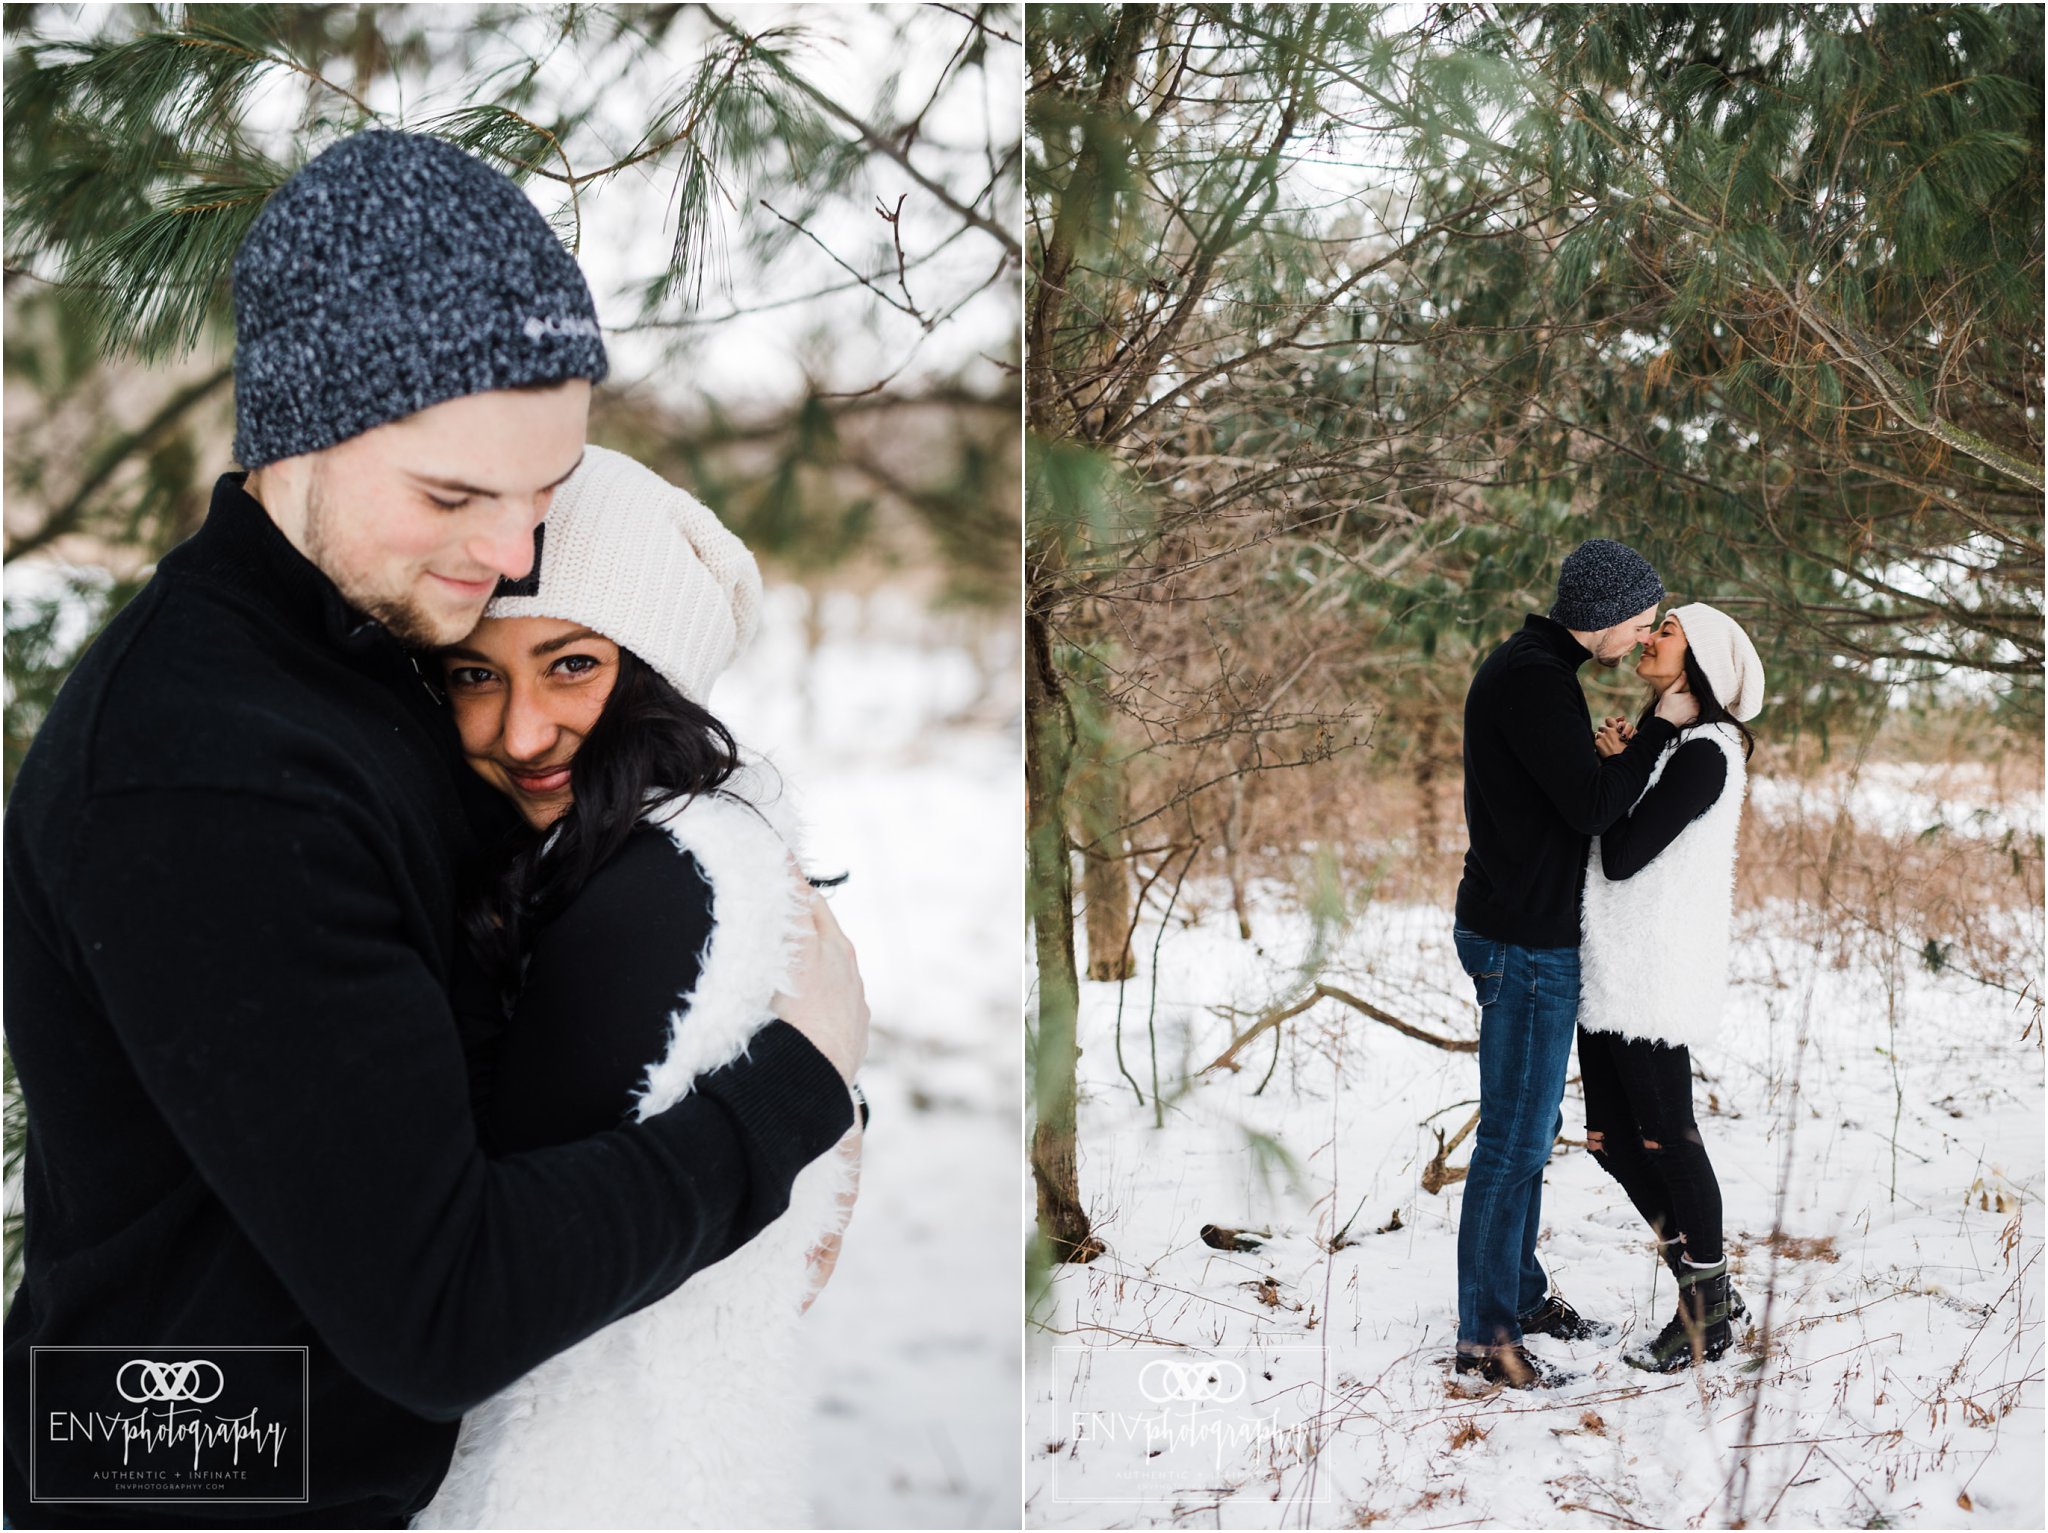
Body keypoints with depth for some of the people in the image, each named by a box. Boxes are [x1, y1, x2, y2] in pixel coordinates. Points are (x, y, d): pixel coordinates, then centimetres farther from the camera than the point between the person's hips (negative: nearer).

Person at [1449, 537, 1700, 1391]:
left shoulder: (1535, 667, 13)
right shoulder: (1533, 680, -20)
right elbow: (1592, 807, -22)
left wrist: (1619, 746, 6)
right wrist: (1660, 727, -12)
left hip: (1528, 933, 11)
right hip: (1522, 943, -11)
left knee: (1531, 1127, 19)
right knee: (1514, 1139, -5)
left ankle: (1520, 1294, 32)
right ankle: (1483, 1344, 2)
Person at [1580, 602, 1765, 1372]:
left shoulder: (1703, 753, -14)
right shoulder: (1656, 740, 15)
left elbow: (1623, 857, -19)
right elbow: (1607, 850, 14)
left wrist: (1614, 768, -7)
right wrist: (1613, 765, 1)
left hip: (1656, 976, -9)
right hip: (1609, 970, 9)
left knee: (1666, 1136, 0)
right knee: (1611, 1140, 11)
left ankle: (1709, 1316, 15)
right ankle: (1708, 1290, 25)